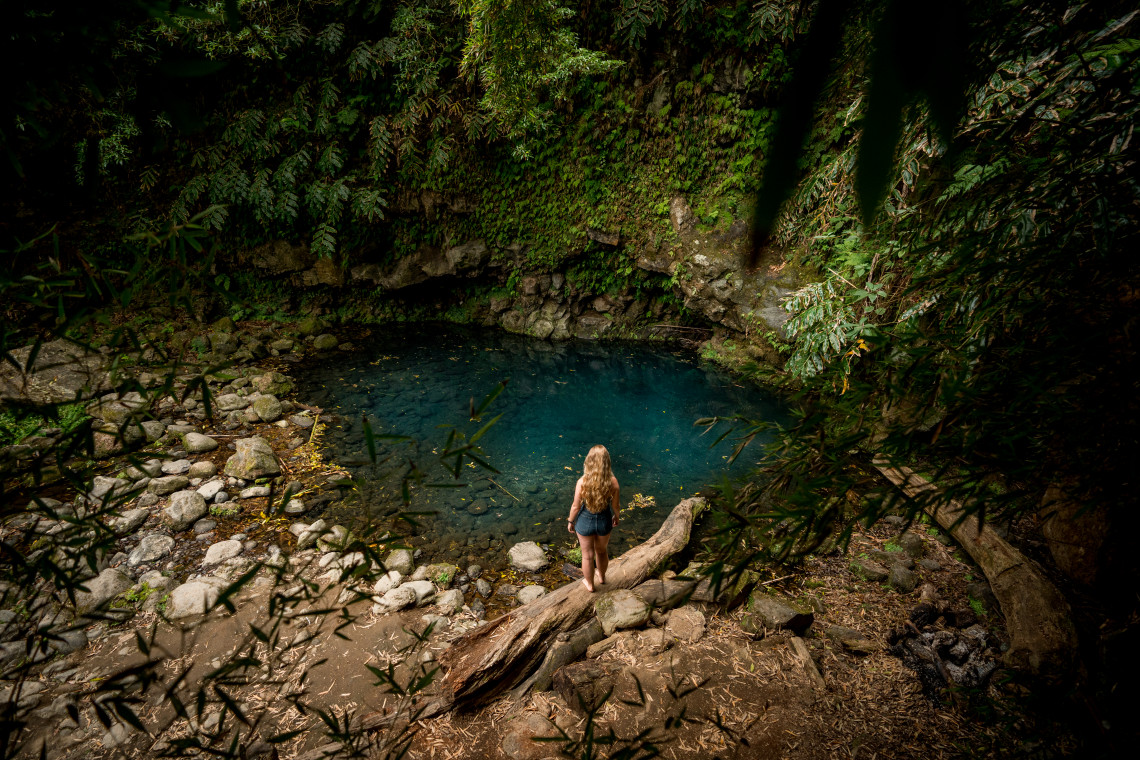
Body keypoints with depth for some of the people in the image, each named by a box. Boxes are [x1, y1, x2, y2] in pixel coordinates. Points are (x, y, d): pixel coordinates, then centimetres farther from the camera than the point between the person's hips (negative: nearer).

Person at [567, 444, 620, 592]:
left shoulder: (582, 482, -29)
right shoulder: (613, 482, -24)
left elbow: (576, 506, -17)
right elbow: (616, 505, -9)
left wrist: (570, 521, 2)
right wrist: (616, 516, 13)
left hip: (585, 522, -2)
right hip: (604, 521, 2)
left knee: (587, 555, 24)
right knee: (602, 551, 31)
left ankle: (589, 584, 48)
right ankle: (601, 576, 57)